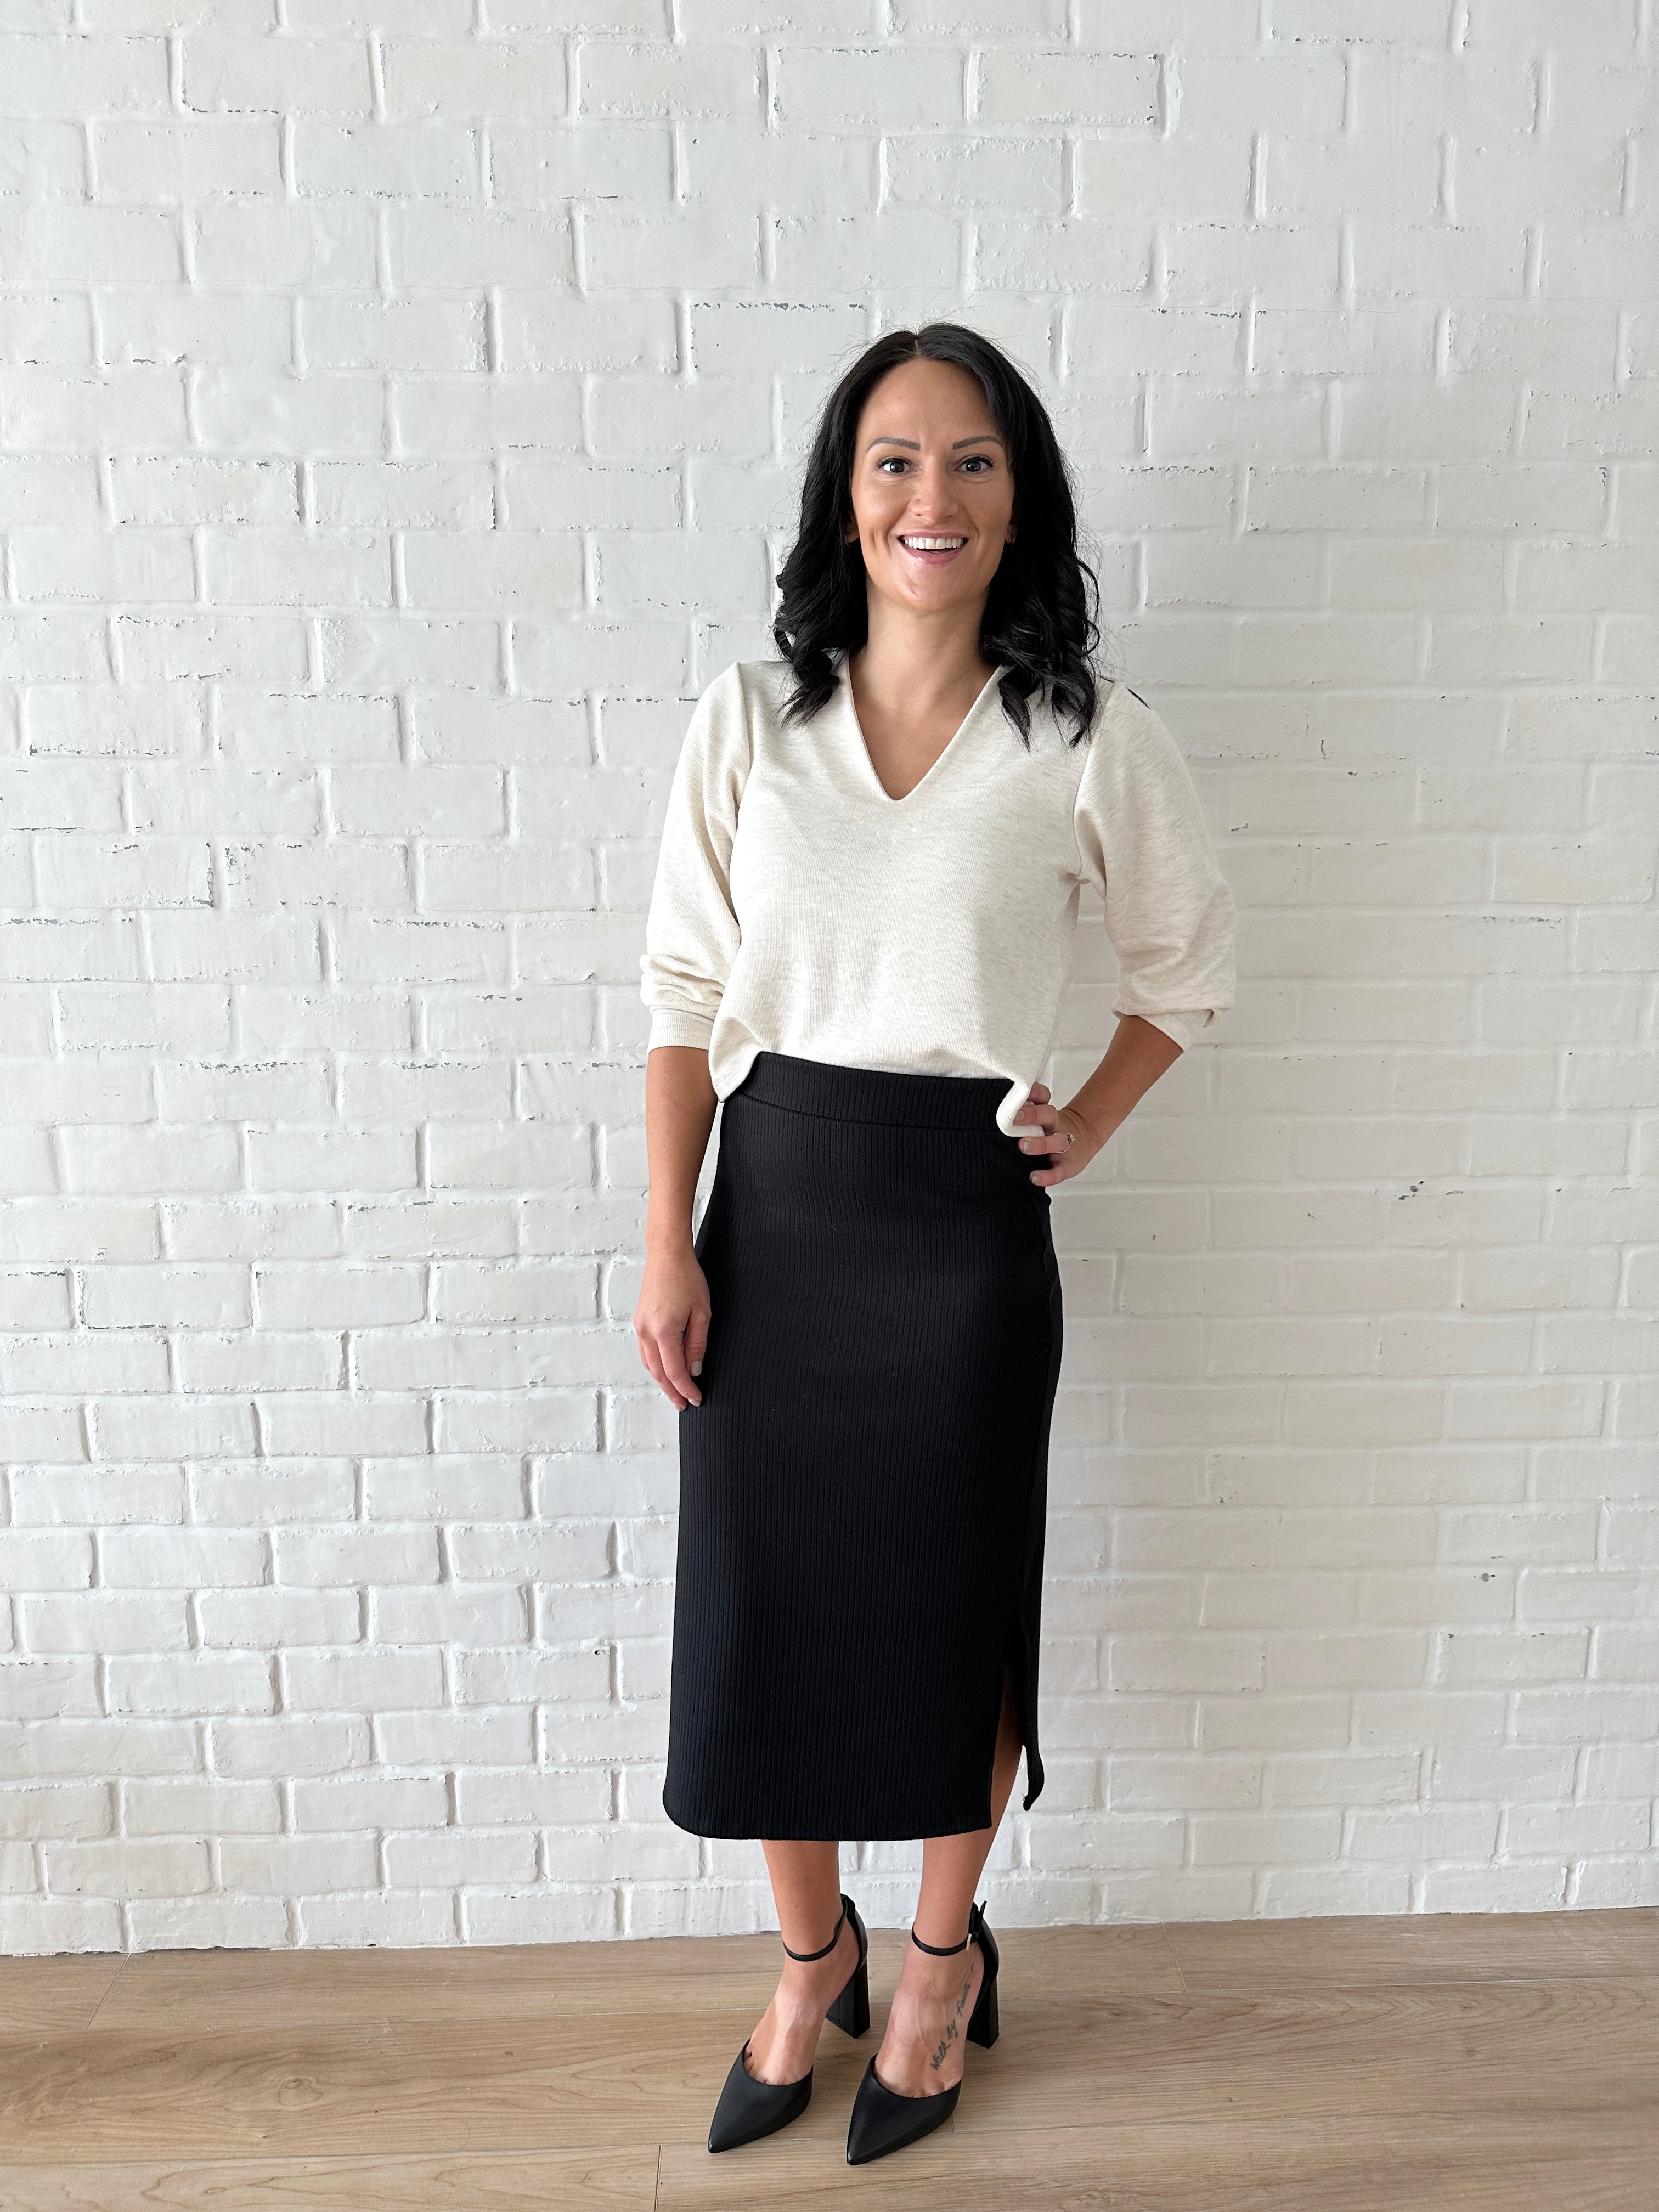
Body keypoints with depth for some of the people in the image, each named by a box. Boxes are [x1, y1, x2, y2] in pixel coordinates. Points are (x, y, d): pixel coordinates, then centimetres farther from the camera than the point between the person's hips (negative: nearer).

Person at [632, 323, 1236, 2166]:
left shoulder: (1088, 744, -5)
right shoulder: (749, 717, 0)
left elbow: (1188, 960, 10)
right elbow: (686, 994, 1)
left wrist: (1086, 1129, 2)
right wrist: (669, 1241, -3)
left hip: (963, 1222, -2)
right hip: (772, 1202, 2)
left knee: (950, 1608, 12)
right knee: (759, 1601, 12)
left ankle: (943, 1954, 42)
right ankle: (809, 1955, 40)